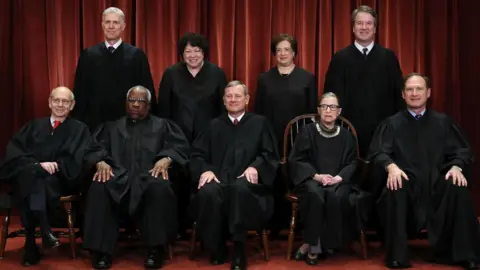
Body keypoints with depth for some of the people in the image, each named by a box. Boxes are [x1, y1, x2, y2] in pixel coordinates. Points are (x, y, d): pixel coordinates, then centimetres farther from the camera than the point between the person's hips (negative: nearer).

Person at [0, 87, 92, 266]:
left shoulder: (80, 130, 15)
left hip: (60, 180, -2)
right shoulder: (34, 126, 21)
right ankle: (45, 231, -44)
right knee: (34, 173, -35)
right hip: (27, 177, 2)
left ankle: (32, 244, -39)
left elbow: (78, 161, 1)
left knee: (44, 178, -36)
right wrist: (38, 164, -13)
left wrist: (56, 165, -16)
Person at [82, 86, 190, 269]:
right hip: (118, 176, 1)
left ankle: (156, 248, -27)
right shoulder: (112, 127, 28)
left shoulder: (162, 125, 23)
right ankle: (101, 249, -26)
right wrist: (101, 162, -12)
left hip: (148, 175, -1)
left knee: (159, 187, -38)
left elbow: (180, 146, 7)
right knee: (98, 188, -33)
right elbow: (94, 148, 12)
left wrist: (166, 160, -15)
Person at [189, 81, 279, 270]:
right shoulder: (214, 125, 23)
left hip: (246, 180, -2)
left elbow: (270, 155, 9)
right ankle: (216, 247, -13)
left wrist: (255, 167, -12)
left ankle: (239, 248, -28)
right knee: (208, 193, -35)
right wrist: (205, 170, -8)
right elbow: (197, 154, 15)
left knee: (240, 189, -40)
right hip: (218, 179, 2)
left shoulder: (260, 123, 17)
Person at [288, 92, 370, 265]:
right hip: (311, 179, -1)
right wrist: (316, 176, -14)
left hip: (338, 181, 2)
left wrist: (339, 177, -13)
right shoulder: (307, 131, 8)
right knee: (316, 195, -37)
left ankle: (313, 244, -21)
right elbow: (296, 160, 1)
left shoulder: (347, 136, 14)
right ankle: (314, 245, -24)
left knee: (336, 197, -34)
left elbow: (351, 163, 9)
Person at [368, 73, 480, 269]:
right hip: (406, 181, -1)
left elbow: (462, 151, 9)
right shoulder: (392, 123, 12)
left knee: (459, 189, -30)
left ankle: (463, 253, -17)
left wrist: (457, 166, -14)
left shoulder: (443, 122, 16)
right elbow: (378, 151, -2)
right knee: (395, 190, -35)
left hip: (437, 182, 2)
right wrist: (391, 166, -24)